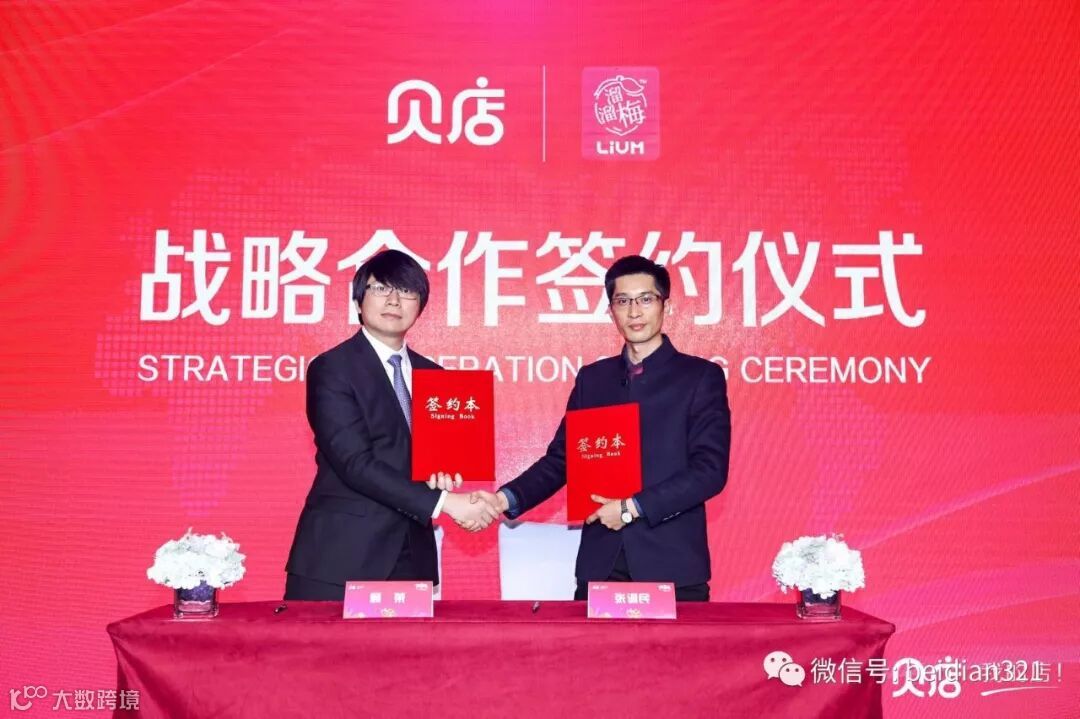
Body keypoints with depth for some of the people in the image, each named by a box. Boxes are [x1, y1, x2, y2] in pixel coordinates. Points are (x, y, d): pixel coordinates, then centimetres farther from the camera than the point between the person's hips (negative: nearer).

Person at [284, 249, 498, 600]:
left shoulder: (432, 375, 13)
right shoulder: (331, 368, -6)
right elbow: (356, 463, -16)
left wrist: (444, 476, -7)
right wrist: (443, 501, -19)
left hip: (412, 560, 5)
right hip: (340, 560, -5)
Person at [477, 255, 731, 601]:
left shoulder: (702, 376, 0)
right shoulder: (592, 378, 12)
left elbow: (710, 470, -9)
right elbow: (560, 459, 11)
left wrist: (633, 508, -15)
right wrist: (507, 499, -6)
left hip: (672, 565, -3)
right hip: (601, 564, 3)